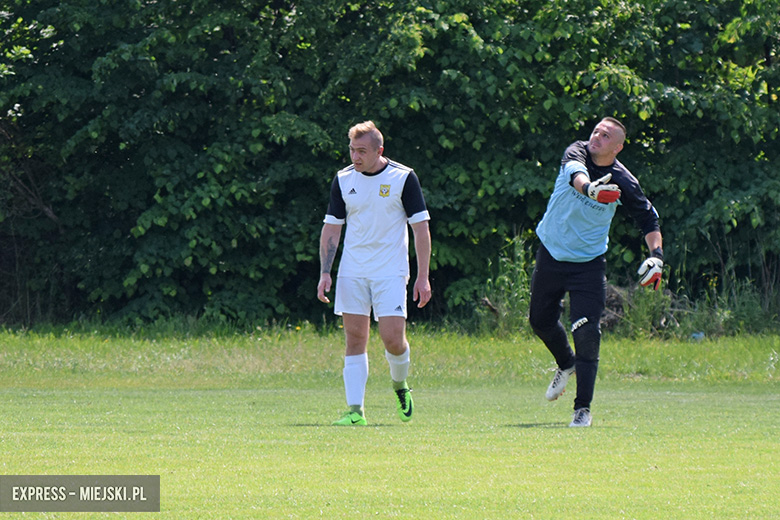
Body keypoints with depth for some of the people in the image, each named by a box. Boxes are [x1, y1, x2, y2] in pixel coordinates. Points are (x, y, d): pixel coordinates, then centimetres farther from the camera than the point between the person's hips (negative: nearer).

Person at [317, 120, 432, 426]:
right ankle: (355, 410, -2)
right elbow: (332, 227, 9)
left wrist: (423, 277, -7)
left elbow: (421, 228, -3)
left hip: (390, 272, -3)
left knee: (393, 338, -11)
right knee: (355, 338, -3)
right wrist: (325, 273, 0)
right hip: (352, 272, 3)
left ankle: (400, 385, 20)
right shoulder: (343, 180, 4)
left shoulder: (403, 178, -6)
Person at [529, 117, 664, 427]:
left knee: (586, 332, -15)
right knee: (540, 319, 18)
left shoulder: (623, 182, -12)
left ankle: (583, 409, -11)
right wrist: (590, 188, -60)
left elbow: (649, 221, 0)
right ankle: (566, 364, 49)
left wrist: (656, 255, -18)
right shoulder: (578, 153, -12)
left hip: (588, 262, -3)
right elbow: (575, 173, -37)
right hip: (551, 253, 3)